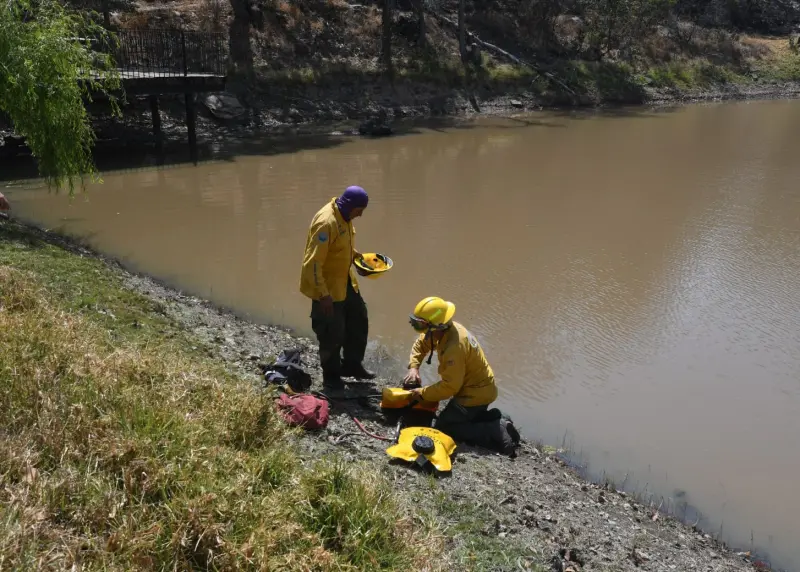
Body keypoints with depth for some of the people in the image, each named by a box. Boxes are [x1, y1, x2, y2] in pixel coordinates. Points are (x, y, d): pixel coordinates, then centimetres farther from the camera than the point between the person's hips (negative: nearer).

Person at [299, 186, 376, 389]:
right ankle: (331, 375, 24)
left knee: (359, 321, 17)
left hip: (345, 282, 9)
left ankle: (352, 365, 34)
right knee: (332, 333, 4)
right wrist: (323, 294, -29)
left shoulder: (344, 217, 1)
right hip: (328, 287, -9)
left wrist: (354, 254, 6)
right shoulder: (326, 223, -29)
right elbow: (312, 263, -30)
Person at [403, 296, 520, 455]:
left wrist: (422, 393, -15)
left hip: (476, 394, -9)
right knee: (450, 418, 20)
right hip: (480, 387, 9)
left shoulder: (454, 347, -32)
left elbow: (449, 386, -27)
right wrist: (413, 367, -3)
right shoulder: (447, 328, -5)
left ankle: (496, 431, -9)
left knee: (443, 428, -5)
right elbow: (420, 344, 11)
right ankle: (490, 418, 13)